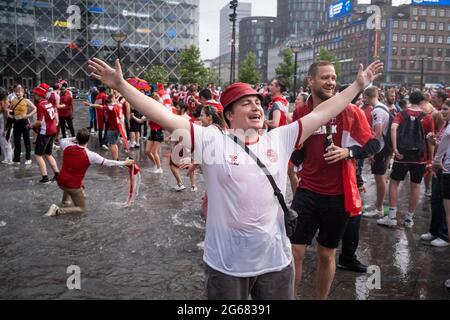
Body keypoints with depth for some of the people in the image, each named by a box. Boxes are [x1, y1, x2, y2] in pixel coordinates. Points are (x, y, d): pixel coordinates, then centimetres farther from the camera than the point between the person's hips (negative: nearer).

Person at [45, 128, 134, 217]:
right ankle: (58, 210, -4)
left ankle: (64, 202, 39)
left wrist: (75, 139, 7)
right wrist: (125, 163, 2)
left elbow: (62, 140, 17)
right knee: (82, 209, 12)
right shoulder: (90, 155, -19)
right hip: (74, 187, -5)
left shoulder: (68, 146, -9)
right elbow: (107, 163, -8)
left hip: (60, 182, 5)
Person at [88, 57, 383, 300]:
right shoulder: (211, 140, -9)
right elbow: (164, 116, -13)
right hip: (226, 262, -3)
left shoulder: (280, 140, 2)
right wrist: (121, 86, -17)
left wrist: (358, 86, 11)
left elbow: (321, 113, 7)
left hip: (276, 258, 4)